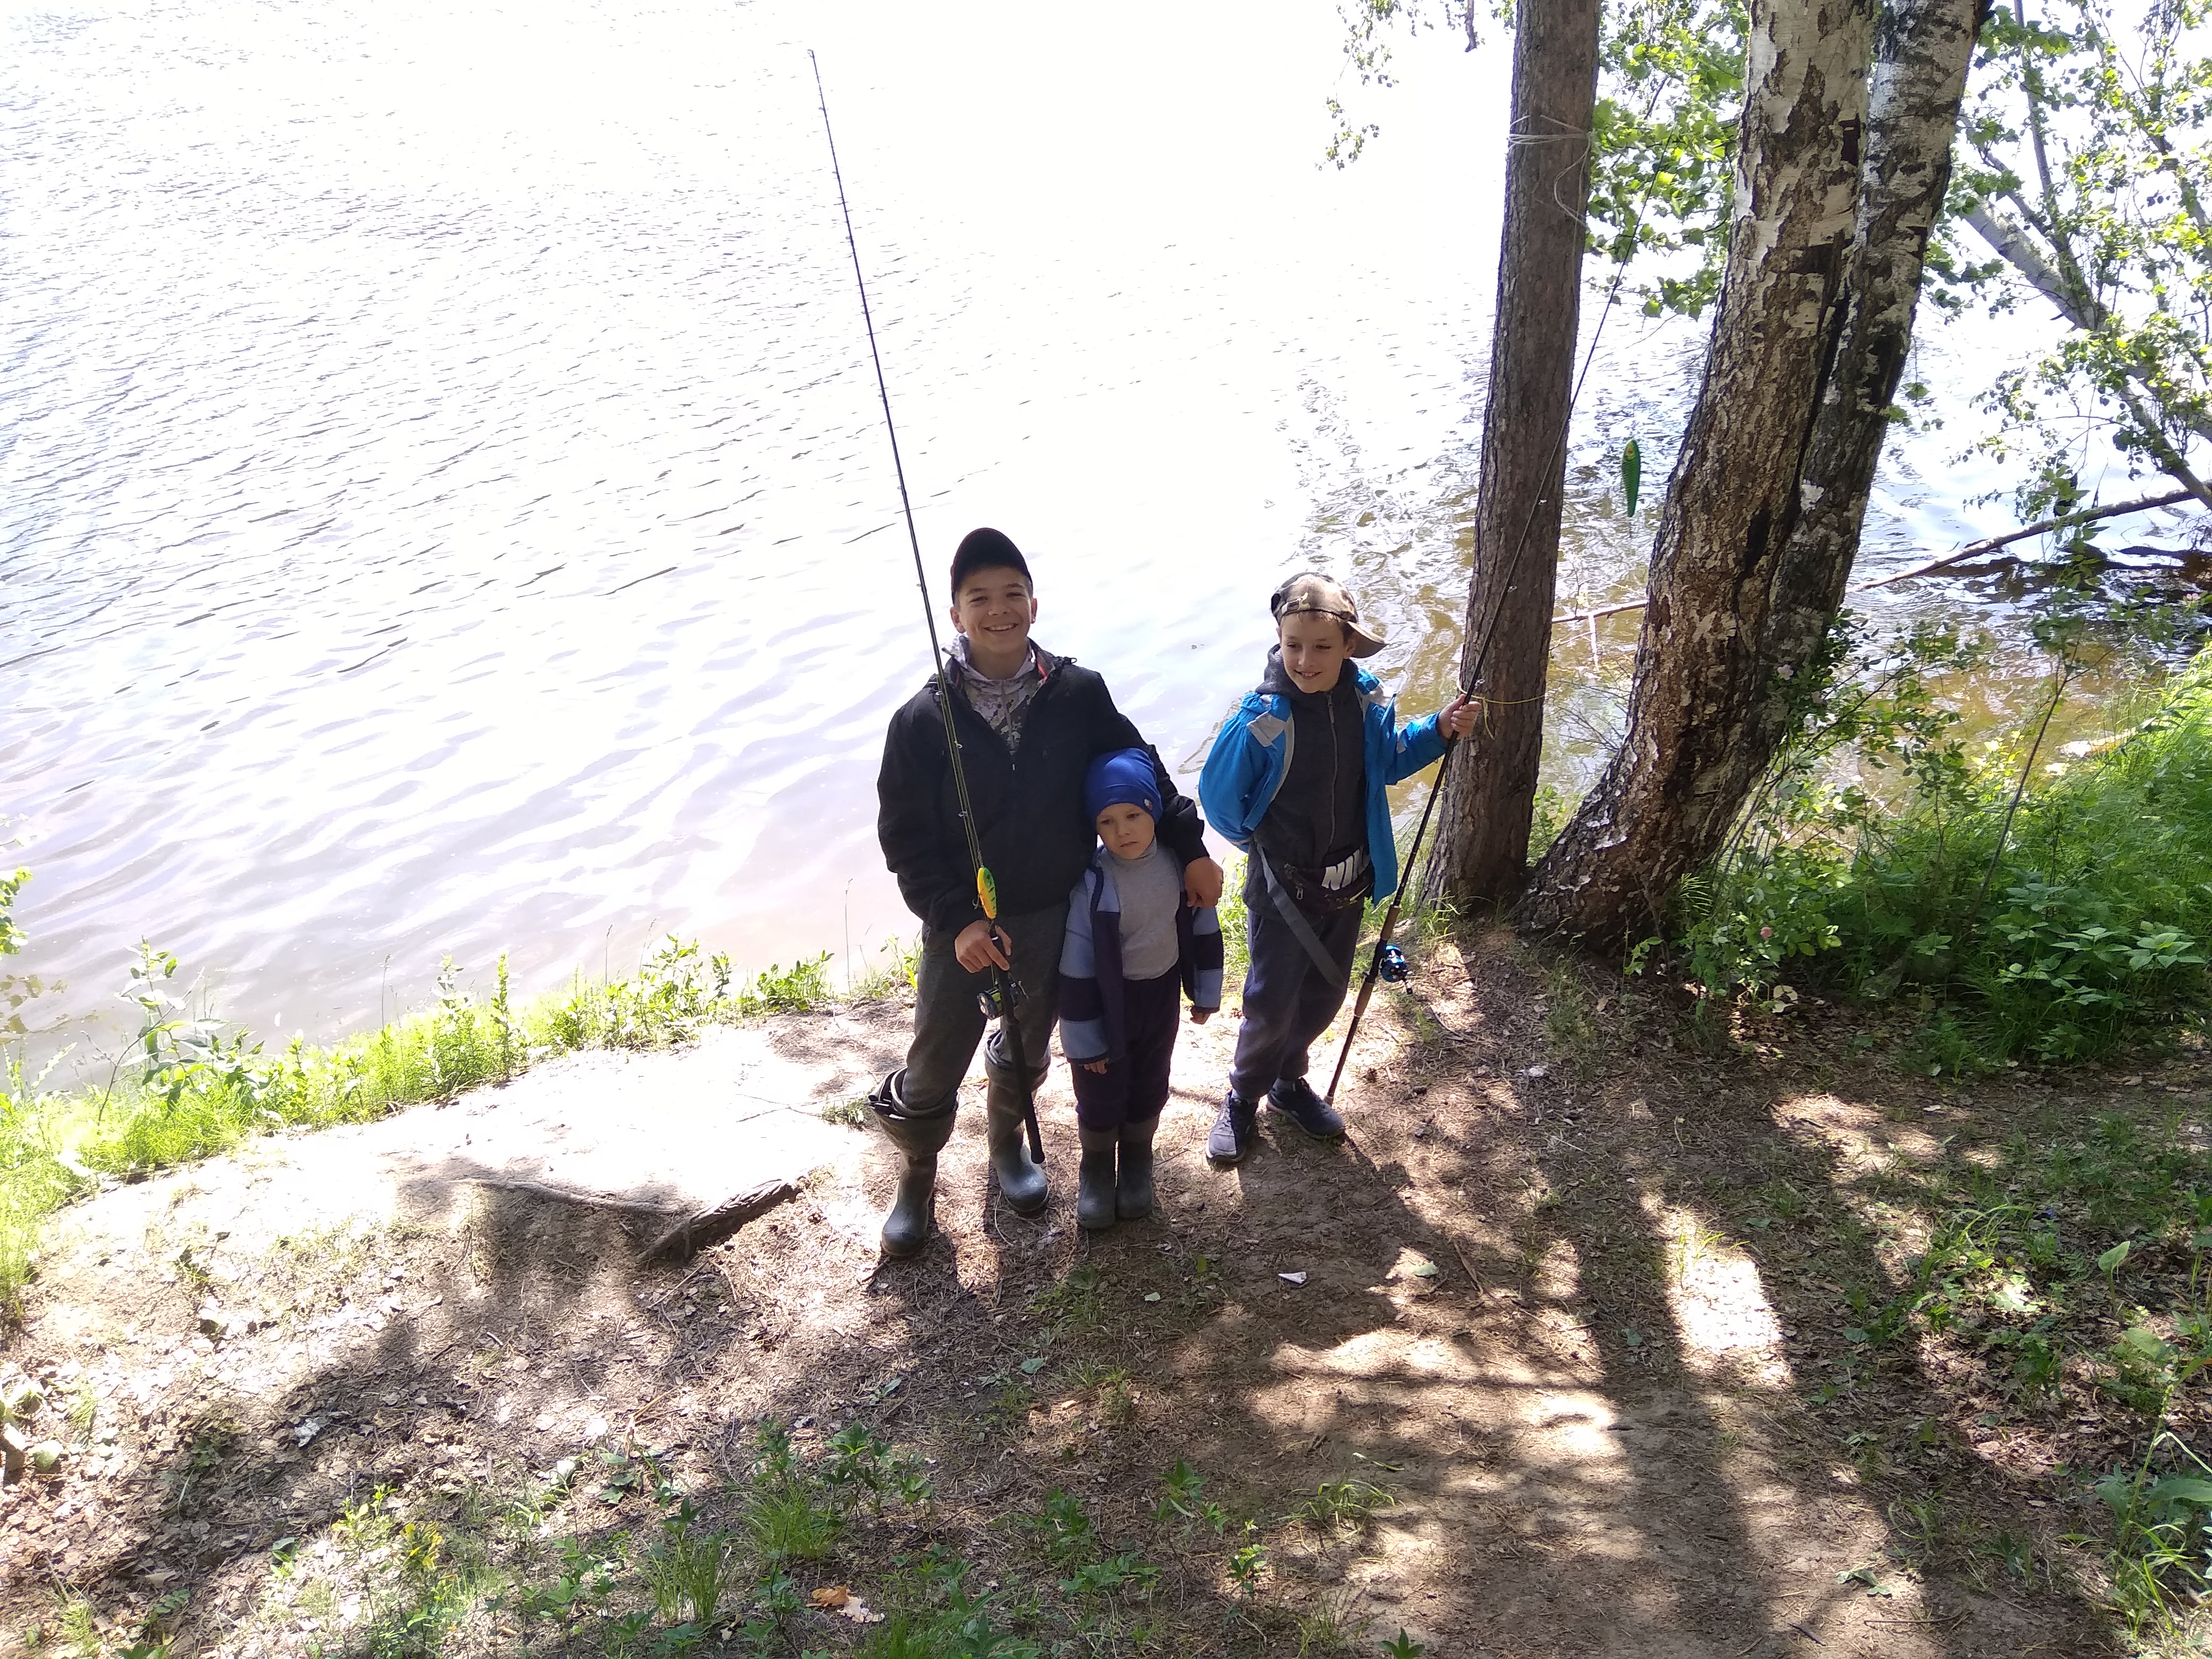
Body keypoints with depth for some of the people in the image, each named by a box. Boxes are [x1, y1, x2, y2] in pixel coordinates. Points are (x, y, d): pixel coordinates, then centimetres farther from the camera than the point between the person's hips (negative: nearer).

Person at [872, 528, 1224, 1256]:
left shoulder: (1078, 693, -11)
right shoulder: (923, 720, -16)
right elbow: (904, 836, -11)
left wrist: (1190, 846, -2)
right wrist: (957, 920, -19)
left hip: (1053, 919, 2)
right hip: (964, 926, -2)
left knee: (1027, 1049, 23)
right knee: (933, 1067, 6)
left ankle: (1007, 1141, 52)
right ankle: (917, 1179, 34)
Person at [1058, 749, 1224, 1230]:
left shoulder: (1180, 864, -16)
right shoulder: (1092, 884, -26)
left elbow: (1203, 928, 0)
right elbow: (1077, 968, -19)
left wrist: (1206, 992, 7)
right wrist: (1084, 1041, -14)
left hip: (1162, 996, 3)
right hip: (1109, 1001, -3)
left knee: (1149, 1086, 21)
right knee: (1101, 1093, 14)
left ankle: (1136, 1162, 46)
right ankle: (1096, 1166, 41)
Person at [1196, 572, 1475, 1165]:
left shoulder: (1367, 701, -9)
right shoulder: (1262, 720, -25)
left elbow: (1388, 760, 10)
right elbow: (1218, 795, -13)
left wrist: (1439, 730, -6)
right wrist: (1259, 843, 1)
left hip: (1348, 883, 5)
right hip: (1283, 889, -5)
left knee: (1324, 996, 20)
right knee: (1271, 1005, 5)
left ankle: (1288, 1082, 44)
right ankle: (1243, 1100, 30)